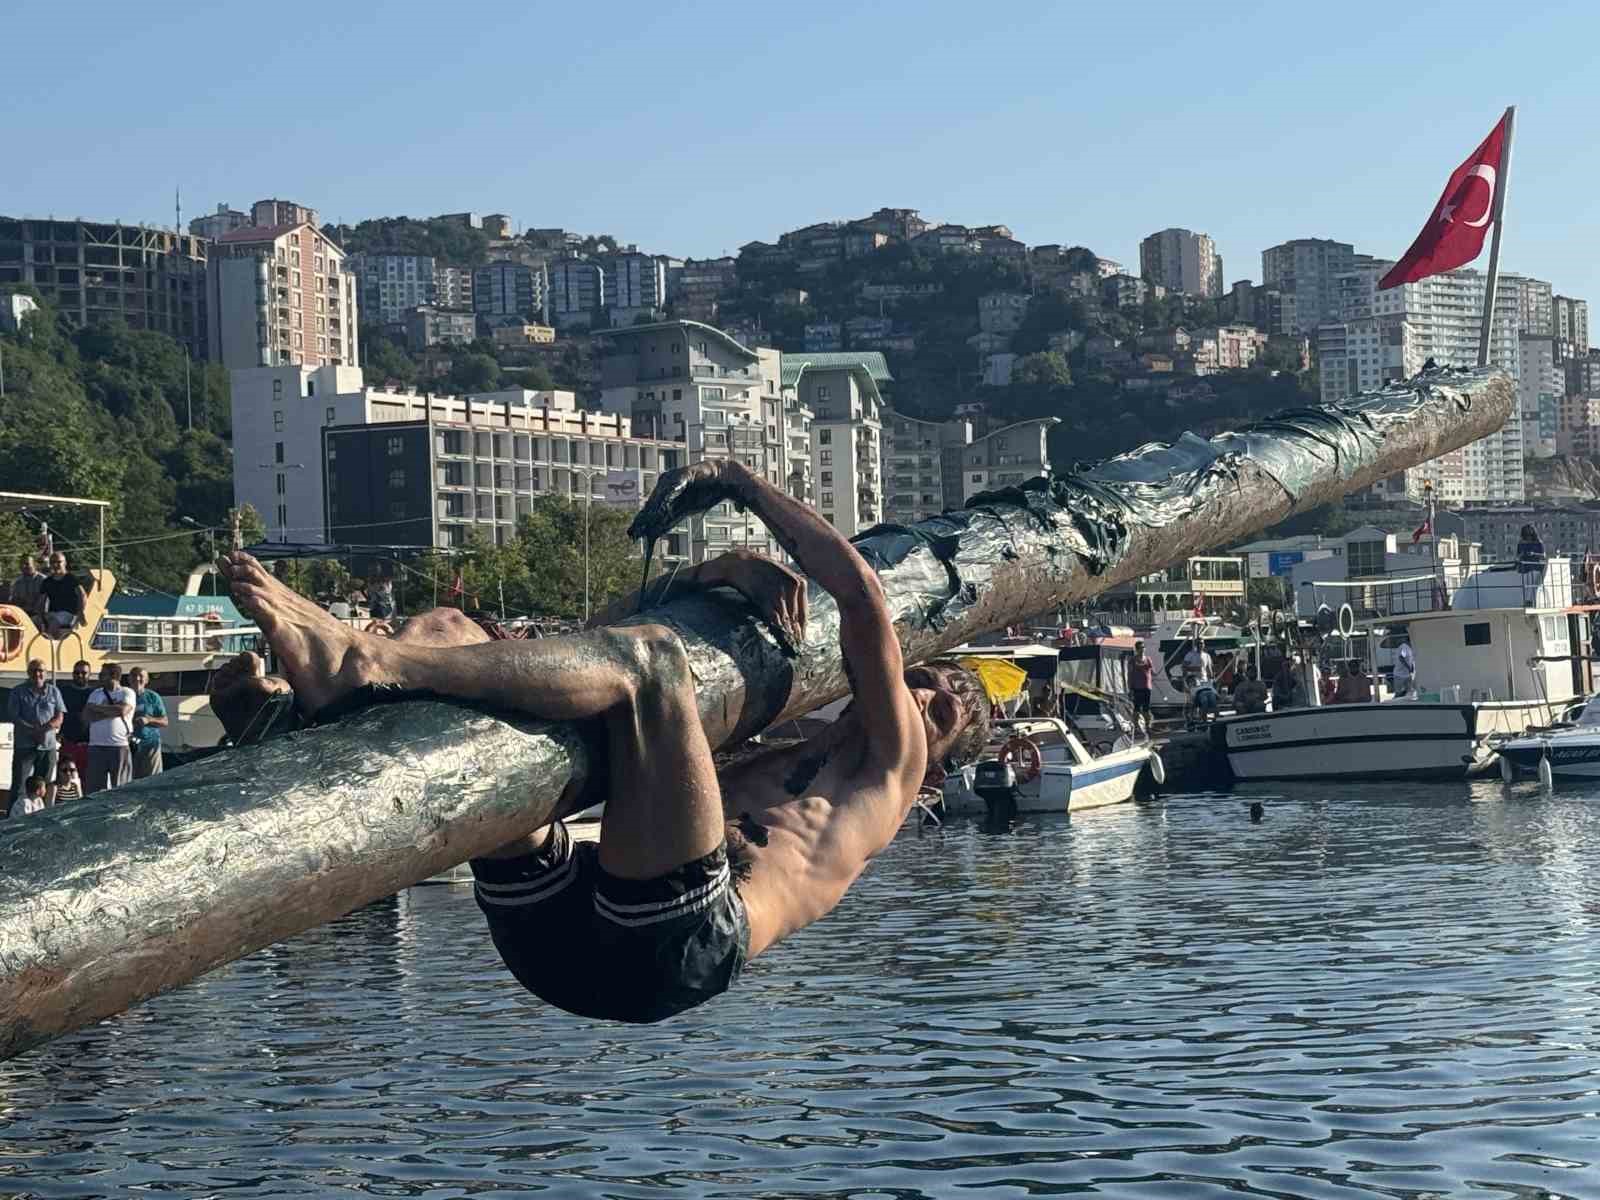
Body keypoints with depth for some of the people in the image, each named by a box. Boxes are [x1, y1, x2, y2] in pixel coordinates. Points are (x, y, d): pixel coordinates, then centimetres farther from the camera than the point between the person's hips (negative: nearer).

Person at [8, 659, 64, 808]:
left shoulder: (53, 692, 10)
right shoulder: (18, 692, 4)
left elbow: (60, 717, 5)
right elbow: (14, 716, -5)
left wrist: (46, 728, -15)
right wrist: (33, 730, -17)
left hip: (48, 746, 3)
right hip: (24, 745, -3)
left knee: (45, 788, 6)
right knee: (18, 786, -7)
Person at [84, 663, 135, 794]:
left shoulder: (127, 693, 3)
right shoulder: (96, 693, 16)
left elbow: (122, 710, -16)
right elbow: (87, 714, 1)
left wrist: (98, 708, -4)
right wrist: (112, 710, -8)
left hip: (120, 747, -3)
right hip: (97, 747, 4)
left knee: (120, 788, -1)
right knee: (94, 789, -1)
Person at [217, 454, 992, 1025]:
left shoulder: (886, 769, 27)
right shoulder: (758, 762, 42)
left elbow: (862, 595, 14)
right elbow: (623, 624, 40)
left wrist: (741, 482, 18)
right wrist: (733, 567, 24)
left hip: (683, 937, -6)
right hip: (552, 925, 7)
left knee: (646, 659, -22)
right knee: (455, 640, 5)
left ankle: (364, 663, -37)